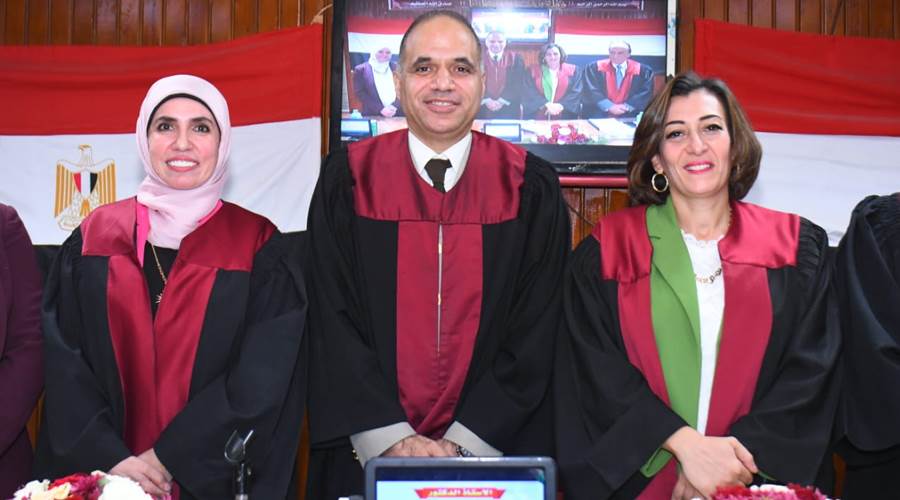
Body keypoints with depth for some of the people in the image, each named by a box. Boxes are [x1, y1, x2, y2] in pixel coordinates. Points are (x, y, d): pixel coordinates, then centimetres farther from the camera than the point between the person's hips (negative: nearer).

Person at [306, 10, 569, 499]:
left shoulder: (531, 188, -2)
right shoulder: (348, 179, -2)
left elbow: (536, 330, -4)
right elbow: (332, 321, -5)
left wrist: (464, 443, -12)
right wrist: (391, 439, -13)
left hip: (497, 450, 0)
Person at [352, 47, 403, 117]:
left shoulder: (397, 68, 9)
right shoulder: (361, 69, 3)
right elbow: (360, 93, -3)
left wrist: (395, 106, -9)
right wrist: (380, 109, -11)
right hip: (372, 115, -1)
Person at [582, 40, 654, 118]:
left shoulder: (643, 70, 5)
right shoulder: (594, 68, 3)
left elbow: (646, 93, 0)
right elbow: (591, 91, -4)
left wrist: (626, 107, -12)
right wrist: (609, 106, -15)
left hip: (629, 115, 0)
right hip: (600, 112, 0)